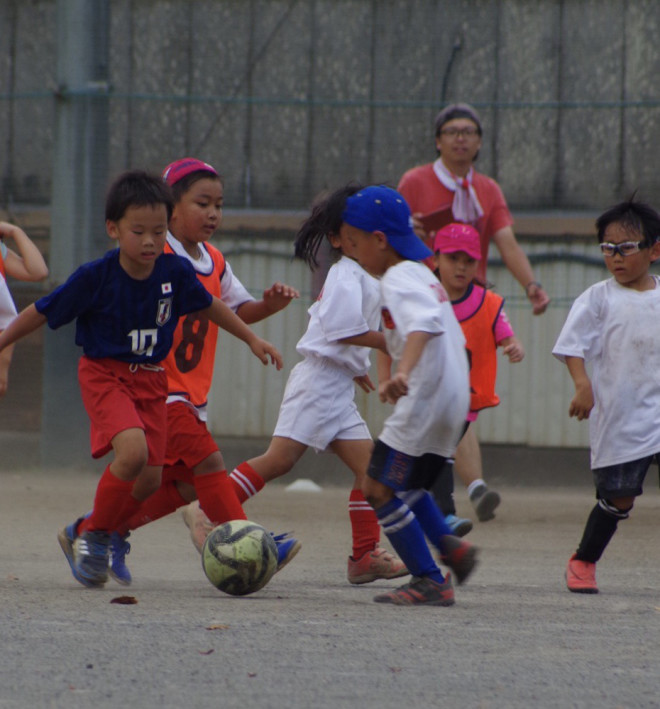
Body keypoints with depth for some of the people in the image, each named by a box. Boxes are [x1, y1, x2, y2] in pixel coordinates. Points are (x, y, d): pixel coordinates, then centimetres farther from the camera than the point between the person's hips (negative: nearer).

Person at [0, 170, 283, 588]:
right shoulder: (95, 277, -18)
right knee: (133, 451, -28)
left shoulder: (175, 272, -7)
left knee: (150, 479, 0)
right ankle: (96, 535, -5)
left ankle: (82, 534, 24)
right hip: (104, 375, -5)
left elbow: (209, 305, 14)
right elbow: (41, 313, -7)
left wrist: (252, 339, 17)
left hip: (151, 380, 5)